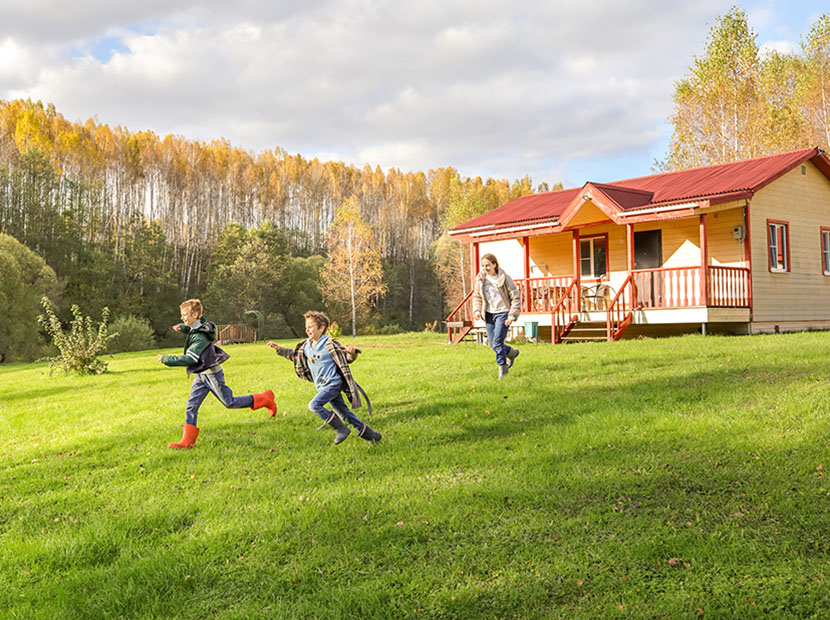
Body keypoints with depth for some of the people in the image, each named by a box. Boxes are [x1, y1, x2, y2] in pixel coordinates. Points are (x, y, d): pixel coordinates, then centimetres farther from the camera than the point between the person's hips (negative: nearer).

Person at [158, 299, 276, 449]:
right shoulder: (199, 325, 2)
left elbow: (190, 359, -30)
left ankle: (264, 399, 20)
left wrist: (167, 359, -24)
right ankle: (187, 441, 0)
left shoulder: (200, 336, -26)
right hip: (201, 375, 9)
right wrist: (183, 328, 9)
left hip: (211, 373, -9)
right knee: (191, 405, 0)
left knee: (229, 402, 4)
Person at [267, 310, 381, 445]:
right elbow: (294, 355, 24)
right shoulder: (306, 345, 7)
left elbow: (347, 358, -9)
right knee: (343, 411, 10)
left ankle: (341, 429, -10)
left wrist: (352, 353, -31)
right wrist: (279, 349, 16)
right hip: (323, 386, 8)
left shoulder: (329, 344, -14)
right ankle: (366, 431, 20)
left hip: (333, 384, -8)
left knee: (314, 405, -20)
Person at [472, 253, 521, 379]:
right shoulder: (480, 279, 1)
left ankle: (503, 368, 1)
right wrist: (477, 310, -3)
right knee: (493, 344, 7)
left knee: (497, 342, -15)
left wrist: (512, 316, -12)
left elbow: (516, 297, -7)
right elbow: (477, 296, 14)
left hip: (503, 313, -5)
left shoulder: (504, 278, -12)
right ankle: (511, 352, 36)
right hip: (489, 314, 5)